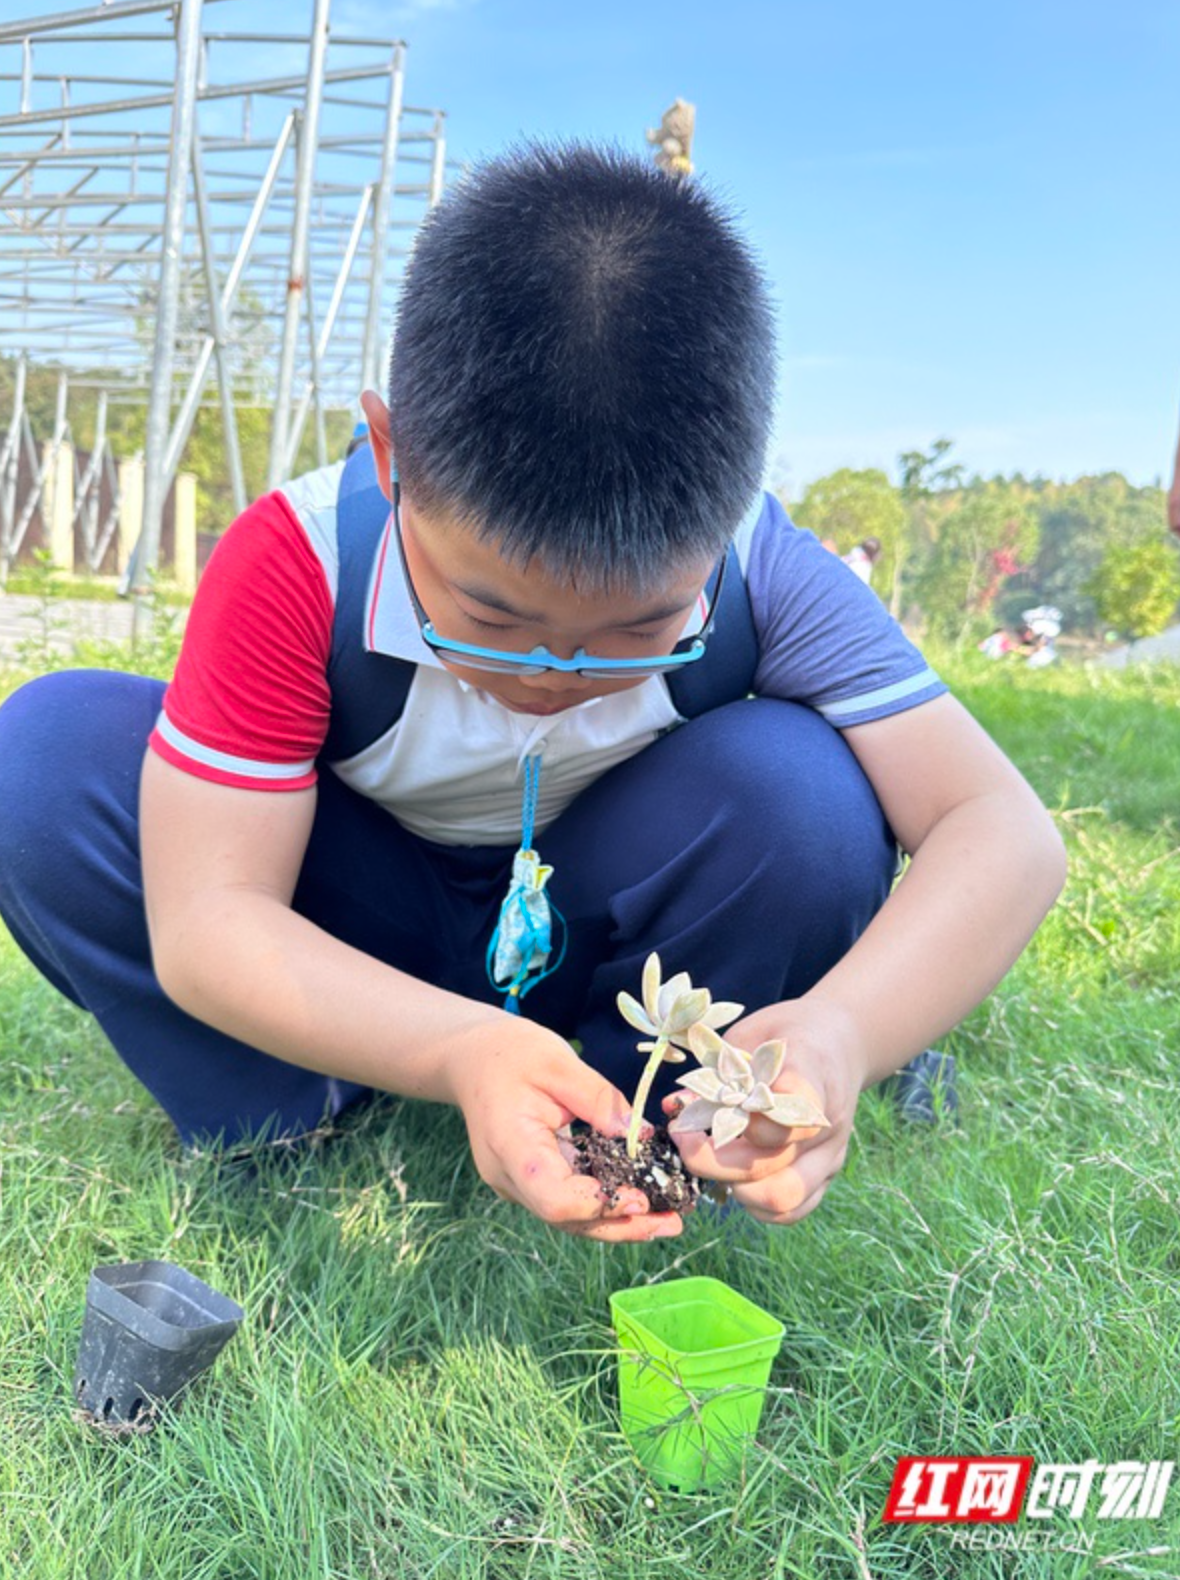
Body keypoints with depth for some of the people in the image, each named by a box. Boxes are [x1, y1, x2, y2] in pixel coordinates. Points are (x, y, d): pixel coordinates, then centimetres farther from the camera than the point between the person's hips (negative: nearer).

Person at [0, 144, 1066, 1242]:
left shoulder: (764, 579, -24)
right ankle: (285, 1137, -9)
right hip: (364, 975, 0)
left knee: (806, 793, -30)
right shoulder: (295, 567, -27)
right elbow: (202, 918, -31)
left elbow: (1004, 832, -26)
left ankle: (635, 1140, -9)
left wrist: (843, 1031, -47)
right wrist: (463, 1052, -48)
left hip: (585, 938, 1)